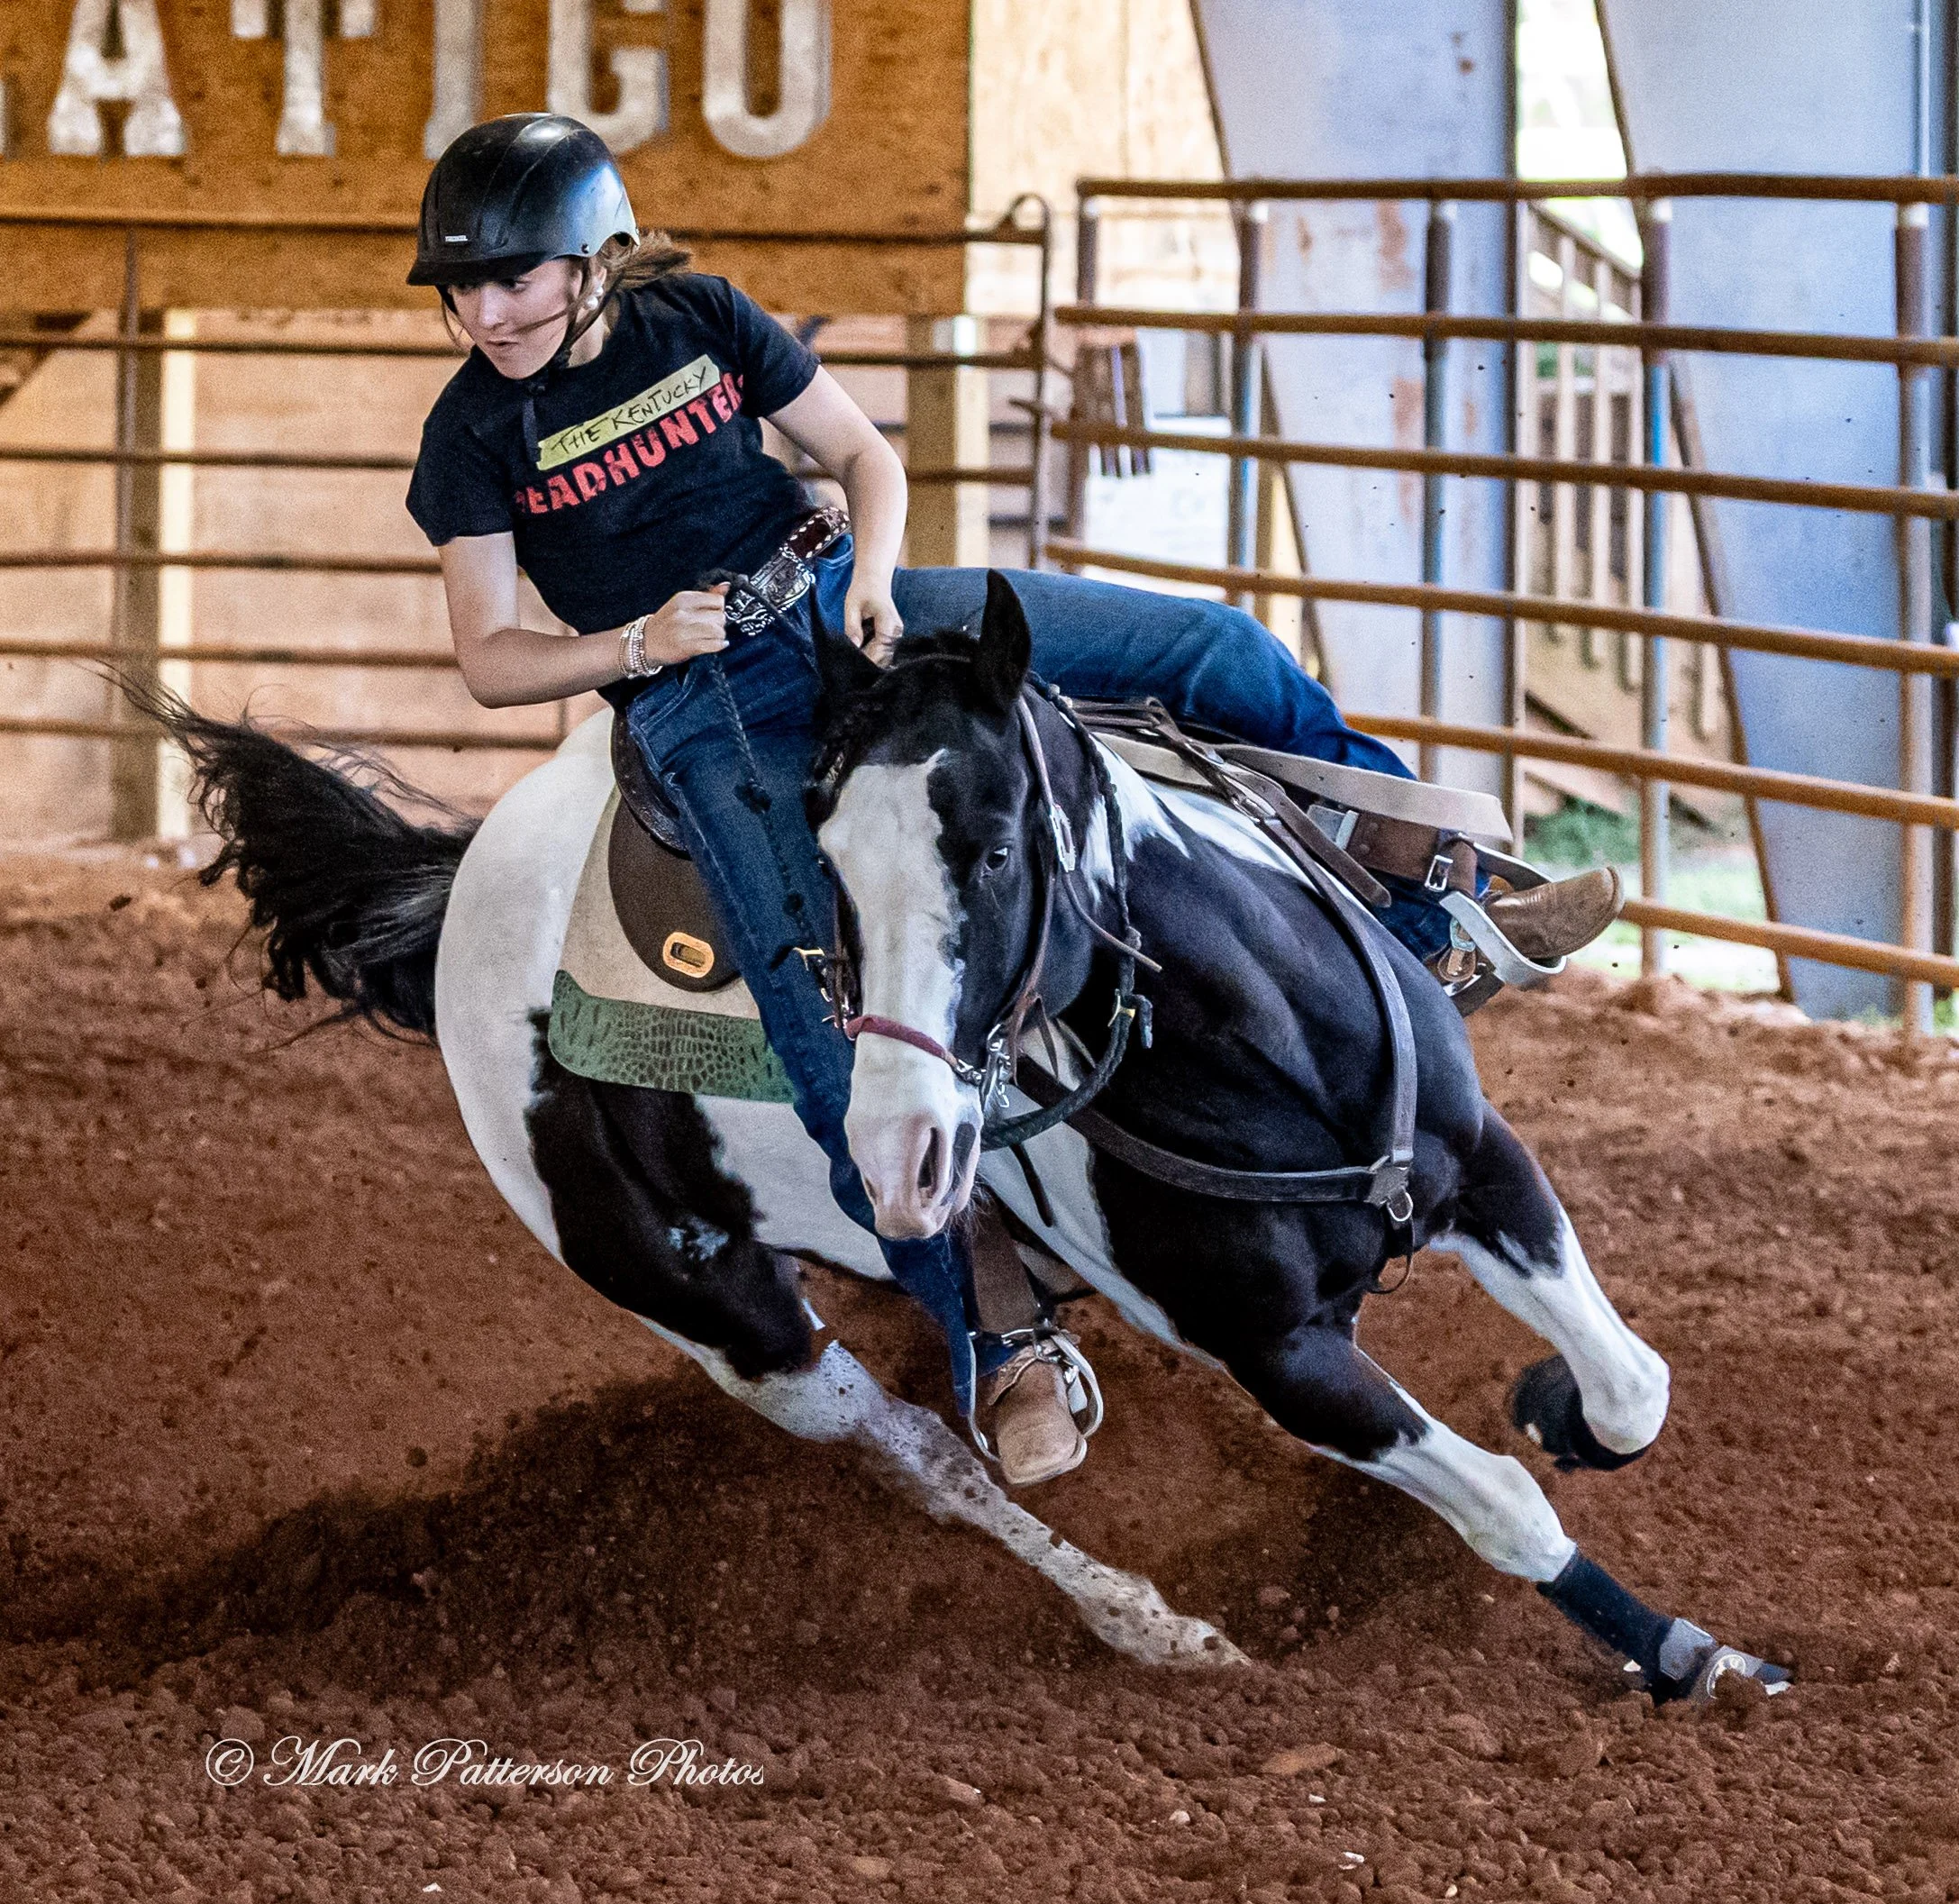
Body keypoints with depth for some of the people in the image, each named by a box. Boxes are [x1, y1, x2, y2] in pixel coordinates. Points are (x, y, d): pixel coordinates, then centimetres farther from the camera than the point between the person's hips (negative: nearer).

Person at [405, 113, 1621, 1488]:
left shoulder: (699, 319, 2)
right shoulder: (476, 434, -4)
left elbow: (866, 456, 10)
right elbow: (491, 659, -1)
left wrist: (871, 577, -10)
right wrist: (639, 644, -17)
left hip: (842, 601, 4)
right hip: (708, 707, -3)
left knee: (1212, 649, -6)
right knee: (829, 1012, -24)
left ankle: (1450, 914, 7)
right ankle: (995, 1339, -14)